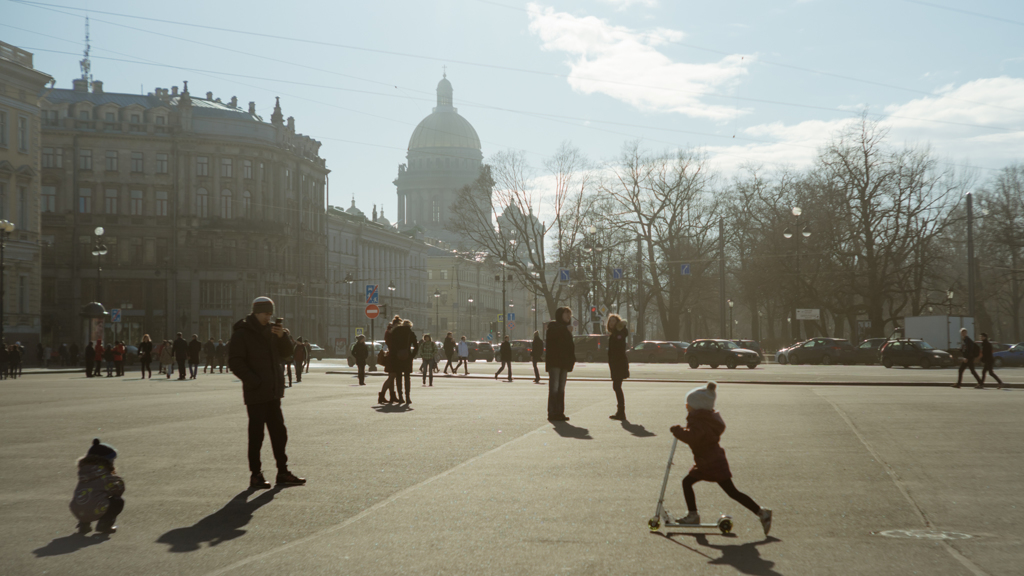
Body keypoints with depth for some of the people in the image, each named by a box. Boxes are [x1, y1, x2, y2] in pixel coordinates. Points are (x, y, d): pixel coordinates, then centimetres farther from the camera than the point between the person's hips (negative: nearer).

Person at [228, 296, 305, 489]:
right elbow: (235, 362, -12)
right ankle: (256, 475, 3)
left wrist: (283, 337, -9)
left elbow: (286, 351, 11)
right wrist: (253, 381, -18)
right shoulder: (242, 333, -8)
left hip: (273, 392, 7)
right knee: (256, 434, -3)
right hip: (256, 393, -7)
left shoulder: (270, 330, 12)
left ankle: (283, 472, 17)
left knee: (279, 432, 10)